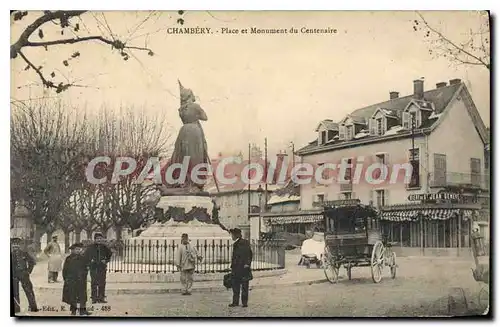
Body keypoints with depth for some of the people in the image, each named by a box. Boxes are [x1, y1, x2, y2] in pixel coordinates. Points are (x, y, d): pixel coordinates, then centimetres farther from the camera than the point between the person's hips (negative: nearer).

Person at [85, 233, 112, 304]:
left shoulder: (104, 247, 8)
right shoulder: (91, 247, 3)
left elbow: (109, 255, 18)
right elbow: (86, 255, 10)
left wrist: (106, 260, 3)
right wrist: (90, 261, -4)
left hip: (102, 267, 2)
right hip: (93, 268, -2)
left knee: (102, 283, 2)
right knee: (94, 283, -2)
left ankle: (101, 298, 8)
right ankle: (94, 298, 4)